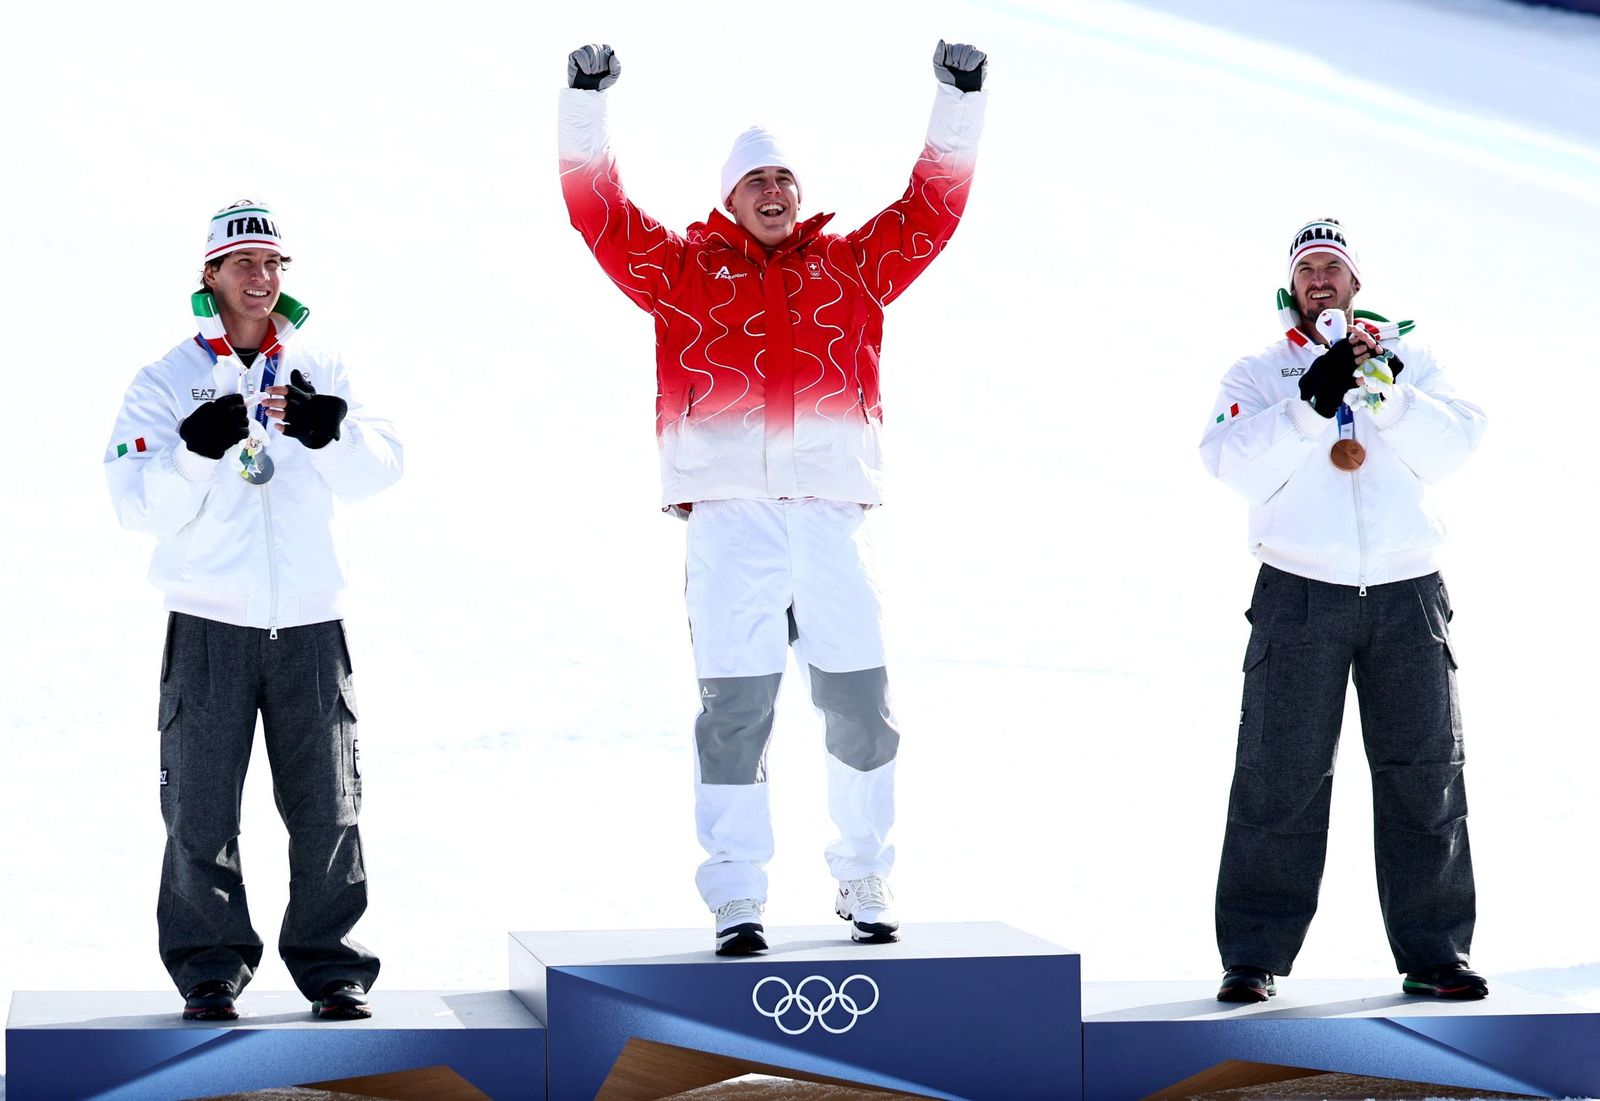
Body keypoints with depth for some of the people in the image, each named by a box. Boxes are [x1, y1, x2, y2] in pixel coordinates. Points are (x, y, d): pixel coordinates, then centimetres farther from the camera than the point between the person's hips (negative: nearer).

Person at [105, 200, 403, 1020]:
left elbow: (376, 471, -1)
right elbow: (139, 506, -5)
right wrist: (196, 451, -22)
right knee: (201, 811, 0)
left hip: (309, 623, 2)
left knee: (327, 807, 5)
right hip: (209, 623, -2)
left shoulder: (319, 374, 11)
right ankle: (209, 970, 11)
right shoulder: (166, 382, 2)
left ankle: (331, 967, 15)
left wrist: (329, 429, -21)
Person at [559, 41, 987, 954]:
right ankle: (736, 896, 2)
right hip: (731, 514, -2)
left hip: (834, 513, 2)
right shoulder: (685, 269, 13)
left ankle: (866, 882, 18)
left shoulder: (852, 266, 19)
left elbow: (933, 205, 18)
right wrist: (587, 103, 0)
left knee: (861, 707, 4)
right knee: (735, 709, -4)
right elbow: (600, 212, 7)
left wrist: (961, 101, 14)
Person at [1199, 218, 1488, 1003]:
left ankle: (1433, 951, 11)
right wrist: (1313, 401, -19)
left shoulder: (1408, 360, 15)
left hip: (1406, 592, 2)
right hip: (1300, 592, -2)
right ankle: (1253, 953, 1)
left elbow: (1452, 448, -1)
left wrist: (1386, 391, -16)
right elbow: (1237, 465, -7)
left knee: (1426, 775, 3)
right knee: (1280, 779, -4)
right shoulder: (1259, 374, 10)